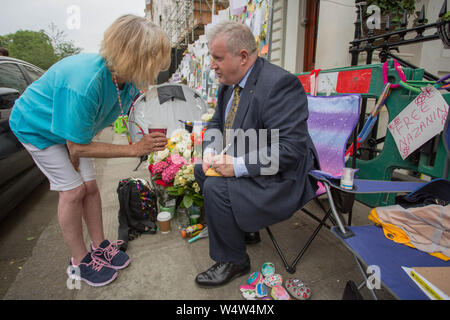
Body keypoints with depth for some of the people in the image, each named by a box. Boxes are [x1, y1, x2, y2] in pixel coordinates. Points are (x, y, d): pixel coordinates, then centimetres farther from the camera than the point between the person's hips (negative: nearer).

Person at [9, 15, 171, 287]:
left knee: (90, 185, 3)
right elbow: (78, 146, -33)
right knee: (73, 190, -9)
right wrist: (135, 149, -35)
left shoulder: (128, 79, -19)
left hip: (77, 127, 6)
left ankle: (99, 246, 20)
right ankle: (80, 262, 9)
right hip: (37, 126, -6)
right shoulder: (84, 85, -43)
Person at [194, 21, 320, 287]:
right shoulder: (230, 83, 4)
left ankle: (234, 262, 0)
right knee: (201, 170, 12)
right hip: (241, 164, 10)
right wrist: (210, 151, -5)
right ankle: (240, 225, 25)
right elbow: (216, 123, 15)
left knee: (216, 188, -25)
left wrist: (238, 165, -29)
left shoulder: (279, 84, -24)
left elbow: (291, 149, -29)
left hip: (281, 178, -9)